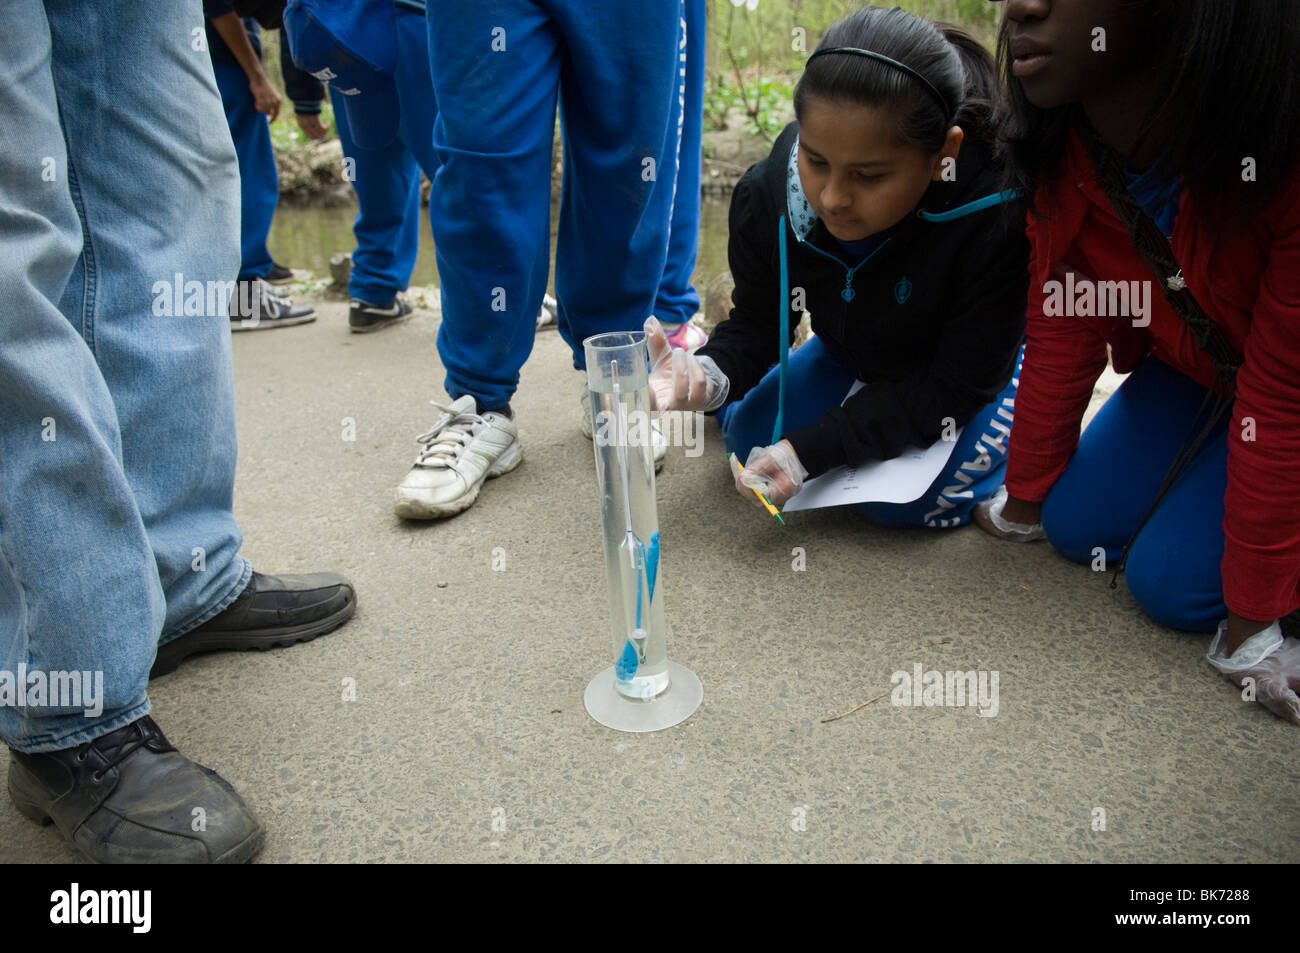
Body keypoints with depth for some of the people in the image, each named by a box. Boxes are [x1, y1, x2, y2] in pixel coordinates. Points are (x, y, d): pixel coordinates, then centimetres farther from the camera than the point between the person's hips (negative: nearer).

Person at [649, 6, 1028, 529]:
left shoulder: (998, 216, -39)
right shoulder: (767, 196, -26)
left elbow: (958, 382, -32)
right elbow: (755, 327, -14)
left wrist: (810, 450, -38)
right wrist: (711, 376, -40)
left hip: (984, 363, -4)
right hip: (855, 358, 5)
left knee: (905, 497, -25)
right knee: (749, 439, -3)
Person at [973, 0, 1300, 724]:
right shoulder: (1061, 150, -19)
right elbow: (1060, 335, -10)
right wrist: (1025, 500, -3)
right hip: (1195, 364, 6)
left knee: (1175, 580, -14)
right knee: (1080, 526, 2)